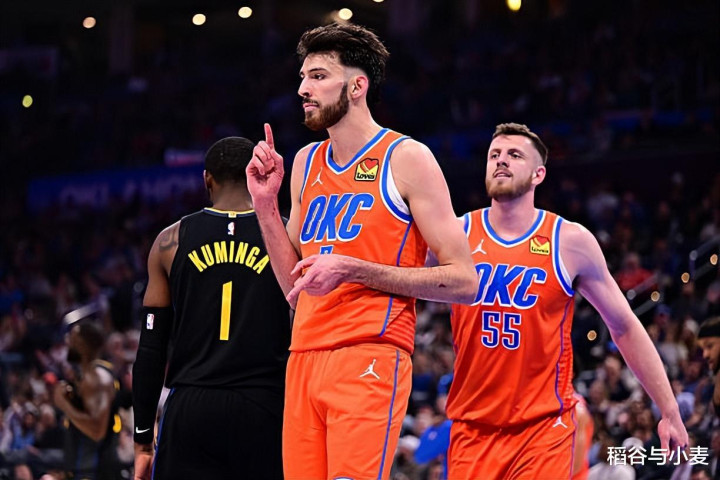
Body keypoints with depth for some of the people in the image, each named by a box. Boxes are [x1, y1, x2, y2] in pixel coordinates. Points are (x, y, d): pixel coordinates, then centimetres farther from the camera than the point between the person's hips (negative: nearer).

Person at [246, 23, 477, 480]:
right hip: (306, 355, 7)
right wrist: (266, 204, 8)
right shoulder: (306, 163, 17)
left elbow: (464, 281, -8)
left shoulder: (406, 159, -3)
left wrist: (351, 270, -15)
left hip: (370, 355, -7)